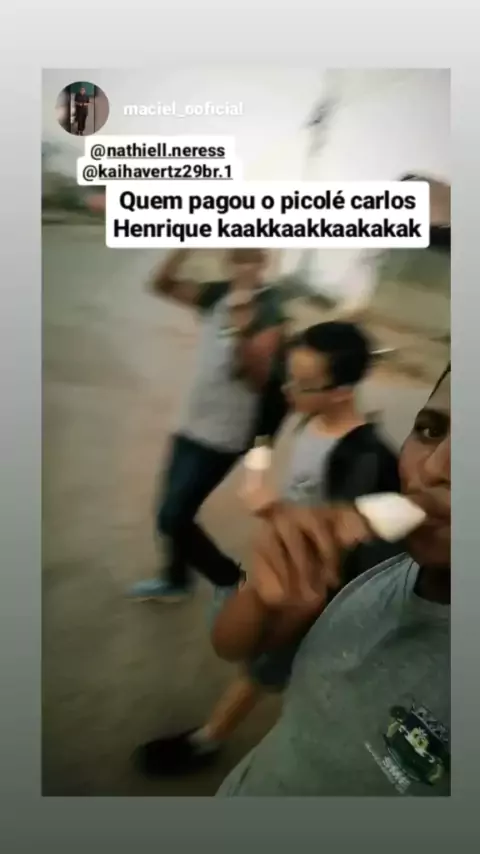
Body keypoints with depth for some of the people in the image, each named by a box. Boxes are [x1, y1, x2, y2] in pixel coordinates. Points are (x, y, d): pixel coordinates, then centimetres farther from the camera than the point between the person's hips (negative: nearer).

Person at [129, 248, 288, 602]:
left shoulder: (270, 310, -18)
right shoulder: (220, 294, 2)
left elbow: (258, 376, -29)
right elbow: (163, 284, 5)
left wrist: (242, 330, -42)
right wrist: (186, 245, -7)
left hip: (224, 436, -7)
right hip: (193, 423, 7)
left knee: (172, 517, -5)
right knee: (176, 510, 19)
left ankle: (233, 581, 16)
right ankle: (176, 579, 43)